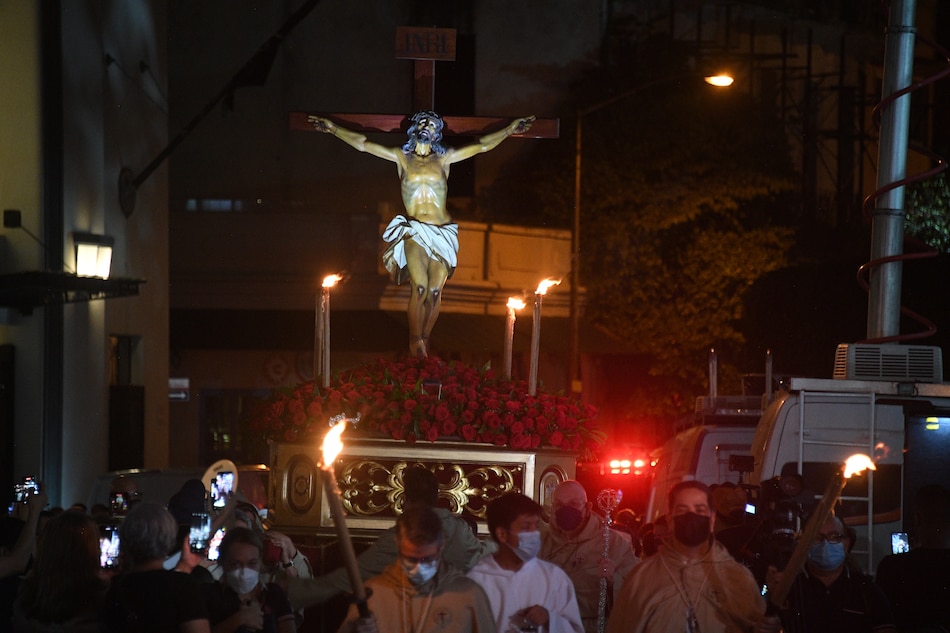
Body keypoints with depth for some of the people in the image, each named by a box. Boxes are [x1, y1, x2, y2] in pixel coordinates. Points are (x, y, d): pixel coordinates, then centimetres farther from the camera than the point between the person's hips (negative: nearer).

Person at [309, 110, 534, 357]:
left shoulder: (444, 158, 12)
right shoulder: (401, 157, 10)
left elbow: (482, 145, 14)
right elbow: (363, 144, 8)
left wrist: (510, 130, 11)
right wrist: (333, 129, 2)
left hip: (442, 234, 2)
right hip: (414, 232, -2)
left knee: (435, 290, -9)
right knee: (420, 286, -19)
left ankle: (424, 339, 8)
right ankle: (415, 341, -6)